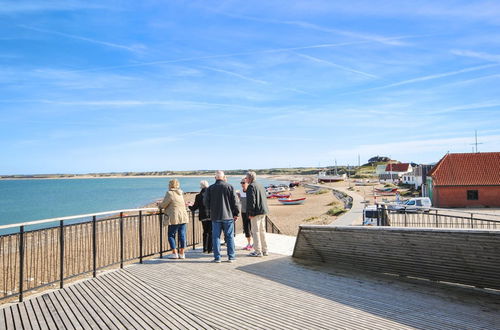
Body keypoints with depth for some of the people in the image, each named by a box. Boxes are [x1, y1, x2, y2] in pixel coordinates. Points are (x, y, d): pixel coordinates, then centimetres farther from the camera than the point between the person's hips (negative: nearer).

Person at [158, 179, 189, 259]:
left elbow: (163, 205, -6)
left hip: (175, 218, -7)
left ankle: (174, 253, 3)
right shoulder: (180, 194, 15)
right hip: (183, 217, 7)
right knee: (182, 235, 7)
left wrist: (159, 205, 16)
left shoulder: (169, 193, -10)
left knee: (171, 235, 4)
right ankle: (182, 253, 11)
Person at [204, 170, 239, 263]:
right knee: (229, 236, 7)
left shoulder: (210, 188, -1)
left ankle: (217, 257, 8)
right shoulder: (230, 187, -4)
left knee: (216, 237, 7)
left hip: (215, 216, 1)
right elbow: (235, 201, -4)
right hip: (228, 216, 0)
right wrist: (236, 213, 5)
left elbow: (205, 201, 1)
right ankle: (231, 257, 10)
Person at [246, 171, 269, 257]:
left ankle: (258, 251, 1)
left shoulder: (251, 186, -11)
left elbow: (251, 200, -17)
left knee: (255, 231, -2)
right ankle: (264, 250, 21)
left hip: (256, 212, -9)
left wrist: (250, 213, -14)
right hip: (263, 211, 9)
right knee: (262, 231, 15)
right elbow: (265, 199, 20)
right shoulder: (260, 185, 17)